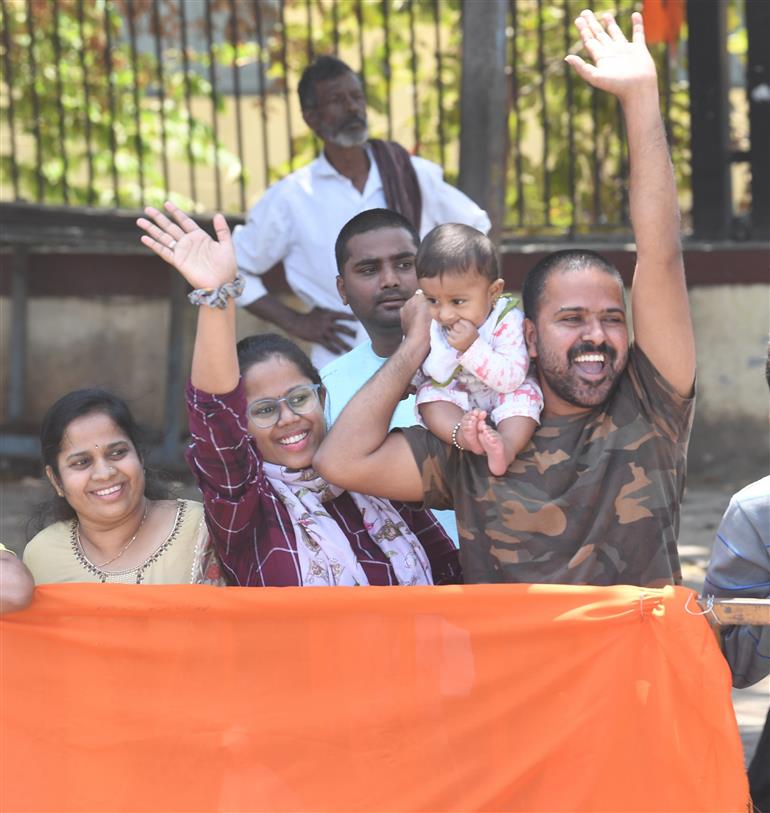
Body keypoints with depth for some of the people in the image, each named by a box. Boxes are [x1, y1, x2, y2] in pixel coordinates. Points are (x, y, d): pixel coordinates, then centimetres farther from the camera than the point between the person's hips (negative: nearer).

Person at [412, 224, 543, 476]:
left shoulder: (507, 320, -25)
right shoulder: (428, 324, -15)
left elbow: (512, 378, -33)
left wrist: (473, 348, -43)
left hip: (499, 395, -3)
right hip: (454, 399, 3)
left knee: (524, 393, -30)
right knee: (429, 394, -24)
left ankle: (508, 446, -54)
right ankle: (463, 434, -49)